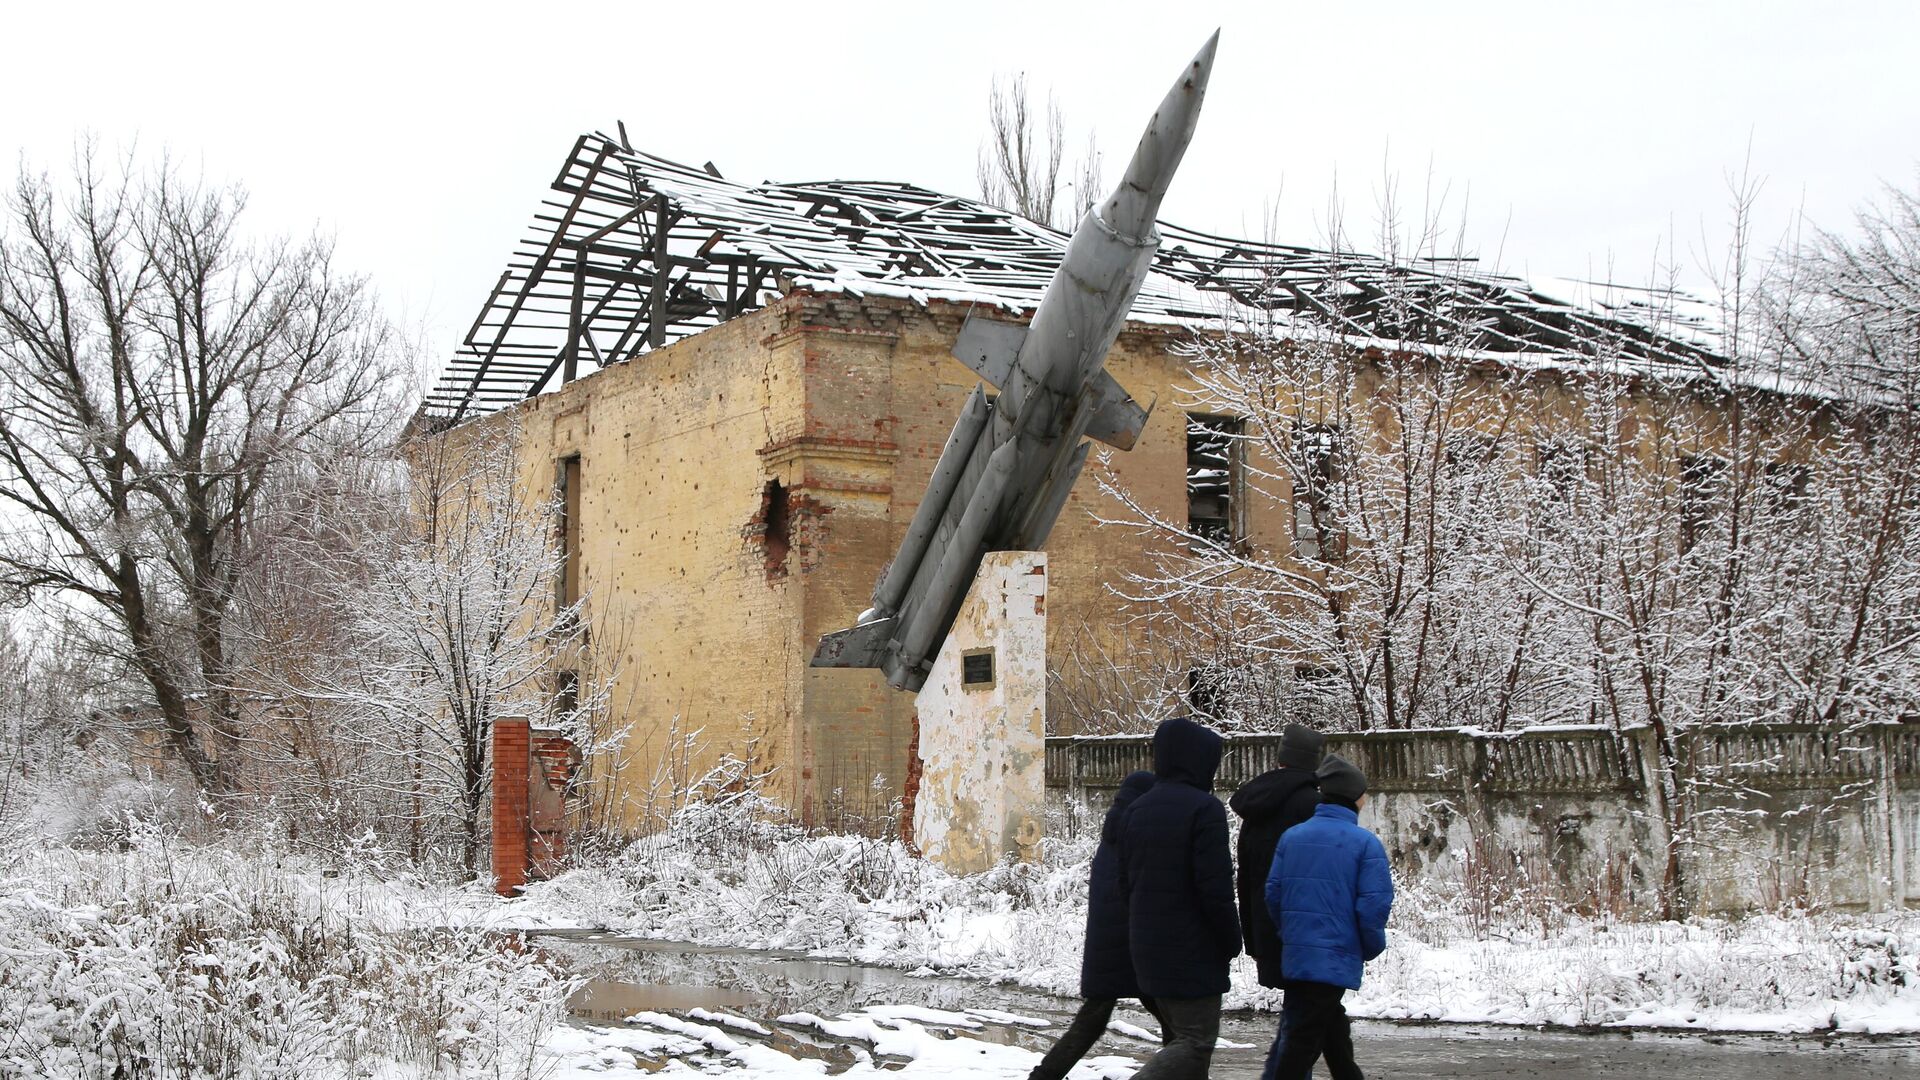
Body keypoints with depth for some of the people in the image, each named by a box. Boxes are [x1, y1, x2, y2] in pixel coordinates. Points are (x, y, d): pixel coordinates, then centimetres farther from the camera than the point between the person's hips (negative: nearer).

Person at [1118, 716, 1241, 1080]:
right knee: (1196, 1040, -4)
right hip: (1192, 951, -8)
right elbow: (1215, 888, -18)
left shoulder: (1137, 809, 10)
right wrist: (1232, 941, -6)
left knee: (1178, 1036, 17)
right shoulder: (1204, 808, -15)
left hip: (1147, 947, 8)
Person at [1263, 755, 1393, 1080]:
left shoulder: (1291, 836, 4)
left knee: (1333, 1029, 22)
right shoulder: (1365, 843, -10)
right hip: (1336, 958, -5)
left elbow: (1273, 893, 4)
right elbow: (1374, 904, -14)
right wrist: (1372, 948, 2)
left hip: (1295, 955, 5)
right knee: (1304, 1040, -4)